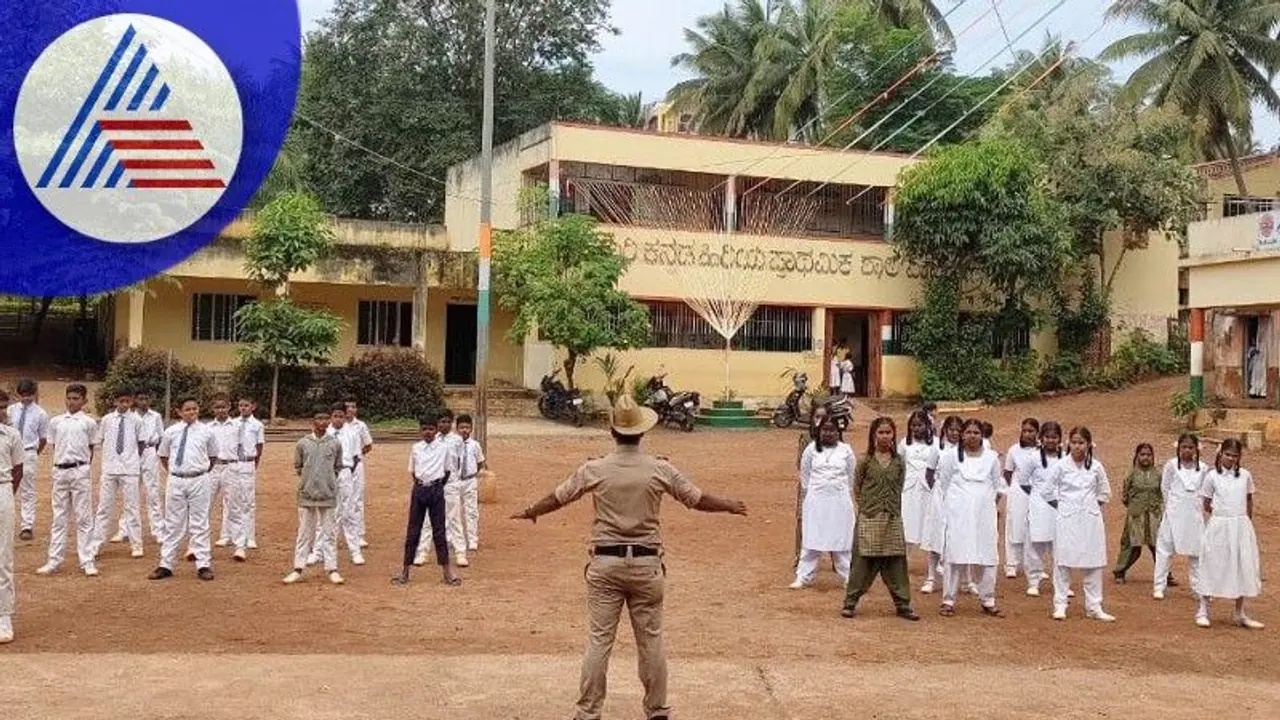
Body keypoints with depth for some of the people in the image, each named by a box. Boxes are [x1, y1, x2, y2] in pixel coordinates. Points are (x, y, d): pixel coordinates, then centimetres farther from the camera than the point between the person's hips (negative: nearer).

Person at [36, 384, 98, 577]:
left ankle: (87, 562, 3)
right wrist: (60, 463, 9)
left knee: (84, 517, 0)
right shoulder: (56, 422, 8)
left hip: (80, 471, -3)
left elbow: (91, 449, 6)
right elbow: (55, 447, 13)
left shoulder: (88, 423, 0)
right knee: (59, 517, 9)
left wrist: (82, 467, 6)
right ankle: (54, 561, 14)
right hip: (60, 471, 3)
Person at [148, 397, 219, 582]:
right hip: (176, 481, 1)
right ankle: (165, 565, 15)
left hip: (199, 481, -1)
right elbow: (163, 456, 14)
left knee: (200, 524, 5)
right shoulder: (171, 432, 1)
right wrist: (171, 472, 8)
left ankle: (203, 565, 10)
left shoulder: (206, 432, -1)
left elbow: (213, 456, 12)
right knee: (173, 524, 8)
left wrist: (204, 472, 8)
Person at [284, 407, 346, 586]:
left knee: (328, 532, 6)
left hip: (327, 494, 0)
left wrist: (327, 478, 1)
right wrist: (308, 477, 1)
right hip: (306, 493, 0)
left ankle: (332, 569, 9)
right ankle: (298, 568, 12)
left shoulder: (335, 443, 0)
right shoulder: (303, 443, -1)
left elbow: (338, 467, 9)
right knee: (304, 532, 7)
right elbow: (297, 466, 8)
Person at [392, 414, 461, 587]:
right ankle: (405, 571, 10)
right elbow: (412, 472, 15)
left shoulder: (444, 447, -1)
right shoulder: (416, 448, 7)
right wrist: (419, 484, 6)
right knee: (413, 531, 5)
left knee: (439, 531, 1)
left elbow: (448, 471, 6)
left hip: (436, 490, -2)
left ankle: (447, 571, 8)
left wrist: (437, 486, 5)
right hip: (419, 489, 2)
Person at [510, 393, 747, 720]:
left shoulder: (594, 470, -5)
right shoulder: (660, 469, -5)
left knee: (599, 640, 4)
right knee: (651, 640, 10)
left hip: (605, 564, 0)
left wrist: (530, 512, 29)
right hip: (646, 564, 0)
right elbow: (697, 499, 6)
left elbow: (557, 498, 9)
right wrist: (729, 505, 25)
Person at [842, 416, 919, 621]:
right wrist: (865, 506, 0)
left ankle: (903, 605, 12)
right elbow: (856, 489, 4)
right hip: (869, 518, -2)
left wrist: (891, 507, 4)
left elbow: (899, 488, 12)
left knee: (896, 562, 4)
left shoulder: (898, 462, 6)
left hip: (892, 518, 2)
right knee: (863, 560, -1)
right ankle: (850, 602, 8)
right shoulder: (866, 461, -1)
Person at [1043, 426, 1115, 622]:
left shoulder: (1096, 467, 3)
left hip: (1090, 518, 2)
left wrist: (1094, 506, 4)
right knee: (1062, 562, 0)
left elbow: (1105, 493, 14)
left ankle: (1094, 607, 13)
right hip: (1067, 518, -2)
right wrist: (1061, 506, 0)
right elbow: (1047, 492, 3)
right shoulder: (1061, 466, -2)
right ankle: (1060, 605, 7)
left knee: (1094, 563, 5)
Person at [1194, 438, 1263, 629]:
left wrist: (1246, 520, 12)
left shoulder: (1245, 475, 4)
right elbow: (1206, 505, 3)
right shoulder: (1212, 476, -3)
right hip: (1219, 526, -3)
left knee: (1242, 568, 8)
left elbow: (1249, 500, 16)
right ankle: (1203, 611, 11)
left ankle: (1240, 614, 18)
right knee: (1213, 566, 1)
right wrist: (1221, 512, 0)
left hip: (1241, 527, 3)